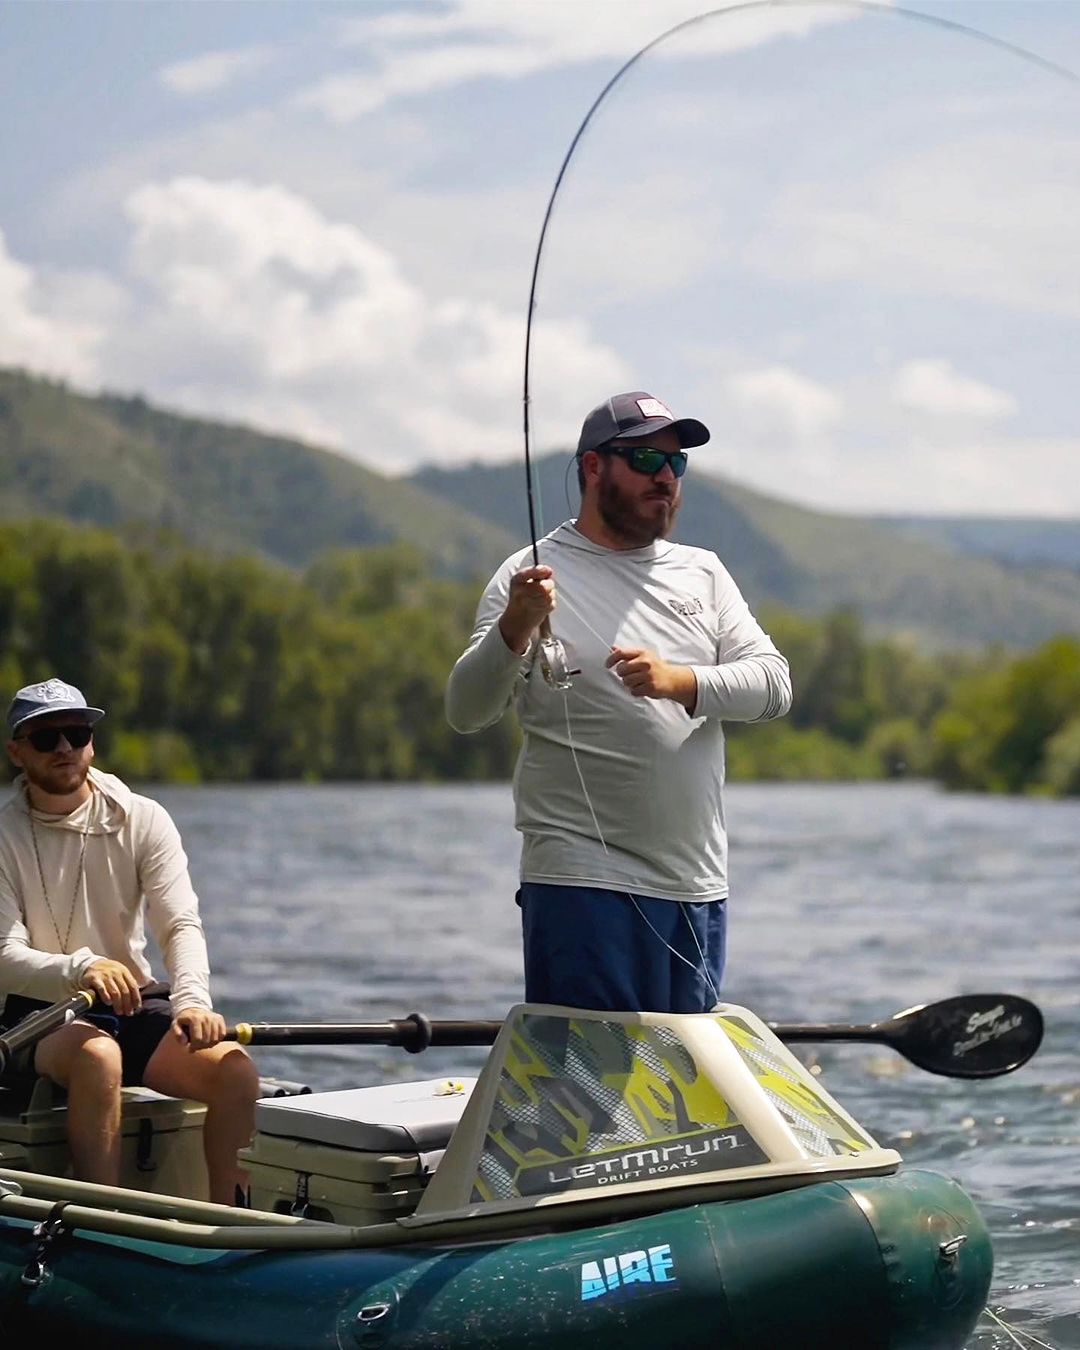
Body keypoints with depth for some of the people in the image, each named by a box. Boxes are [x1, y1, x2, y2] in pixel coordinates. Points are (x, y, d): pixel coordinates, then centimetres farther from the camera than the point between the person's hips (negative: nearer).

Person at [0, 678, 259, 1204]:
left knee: (234, 1065, -23)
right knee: (97, 1055, -36)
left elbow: (181, 924, -8)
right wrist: (79, 970, -34)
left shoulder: (143, 819, 2)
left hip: (135, 1004, 3)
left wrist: (192, 999, -29)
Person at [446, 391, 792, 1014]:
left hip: (699, 885, 5)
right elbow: (466, 712, -7)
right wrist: (514, 630, -26)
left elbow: (774, 682, 5)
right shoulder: (533, 576, 0)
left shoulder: (703, 572, 15)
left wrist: (682, 681, -13)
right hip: (585, 881, -5)